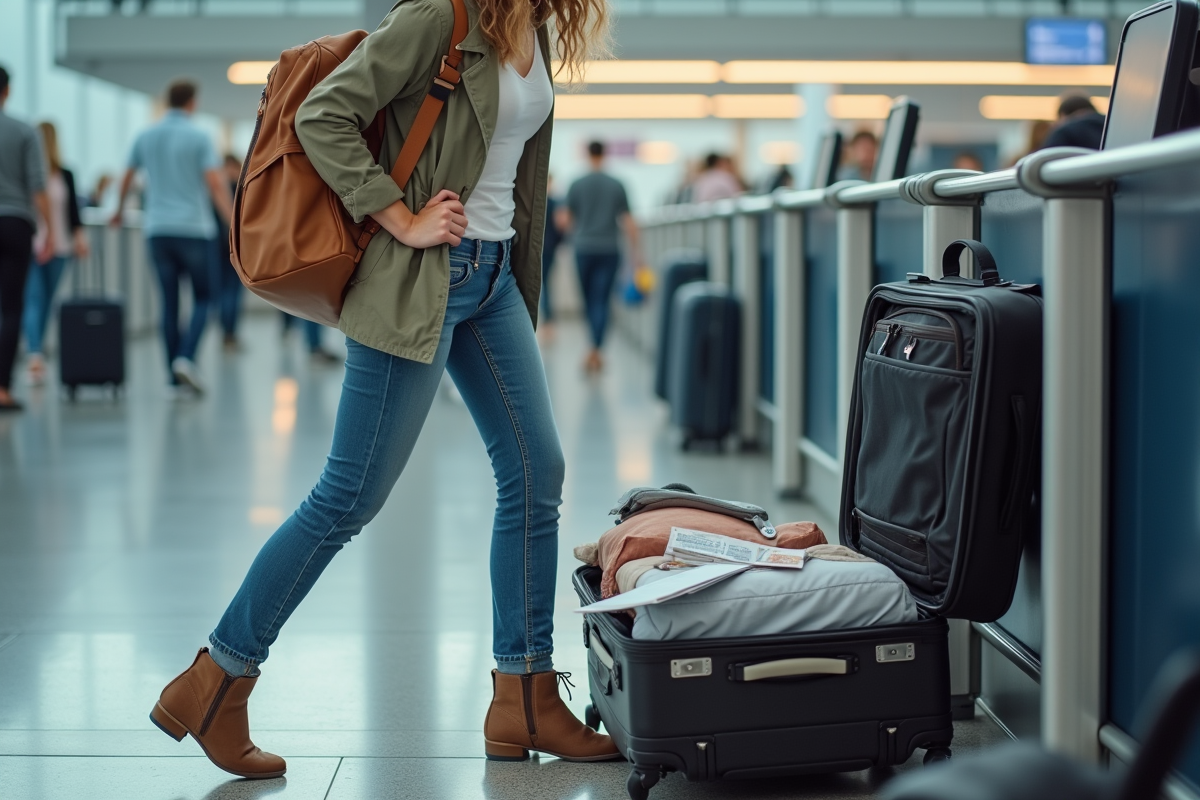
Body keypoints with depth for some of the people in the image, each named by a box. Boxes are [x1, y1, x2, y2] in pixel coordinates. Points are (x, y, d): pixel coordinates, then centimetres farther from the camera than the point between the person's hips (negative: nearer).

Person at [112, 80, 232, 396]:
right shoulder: (198, 137, -6)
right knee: (202, 298, 6)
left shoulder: (146, 136, 8)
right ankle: (186, 358, -16)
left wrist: (119, 210, 37)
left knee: (170, 302, 6)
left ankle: (178, 380, 5)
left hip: (157, 230, 4)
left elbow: (127, 178, 20)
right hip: (194, 228, -4)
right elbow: (216, 183, -15)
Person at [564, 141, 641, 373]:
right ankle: (594, 351, -14)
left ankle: (595, 350, 18)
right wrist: (634, 250, 4)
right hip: (609, 249, 0)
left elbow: (567, 220, 7)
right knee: (601, 301, -2)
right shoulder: (617, 186, -1)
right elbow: (628, 221, -3)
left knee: (589, 300, 14)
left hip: (584, 249, 0)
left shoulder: (577, 185, -1)